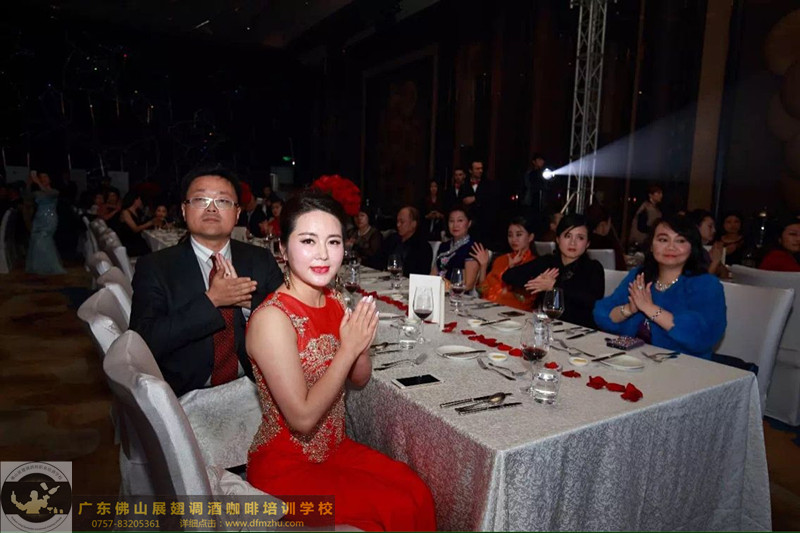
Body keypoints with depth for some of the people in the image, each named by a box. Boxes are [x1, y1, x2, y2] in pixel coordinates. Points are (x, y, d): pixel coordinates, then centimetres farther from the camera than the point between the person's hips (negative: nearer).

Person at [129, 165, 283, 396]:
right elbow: (144, 342, -10)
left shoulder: (261, 260, 6)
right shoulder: (153, 267, 0)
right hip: (186, 394, -1)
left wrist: (248, 301, -13)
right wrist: (210, 300, -17)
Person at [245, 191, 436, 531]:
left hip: (336, 449, 6)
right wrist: (347, 348, -24)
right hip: (285, 466, -6)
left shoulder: (335, 301, -3)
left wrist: (362, 346, -14)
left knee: (418, 493, -6)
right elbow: (303, 418, -25)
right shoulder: (272, 318, -25)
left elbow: (360, 380, 6)